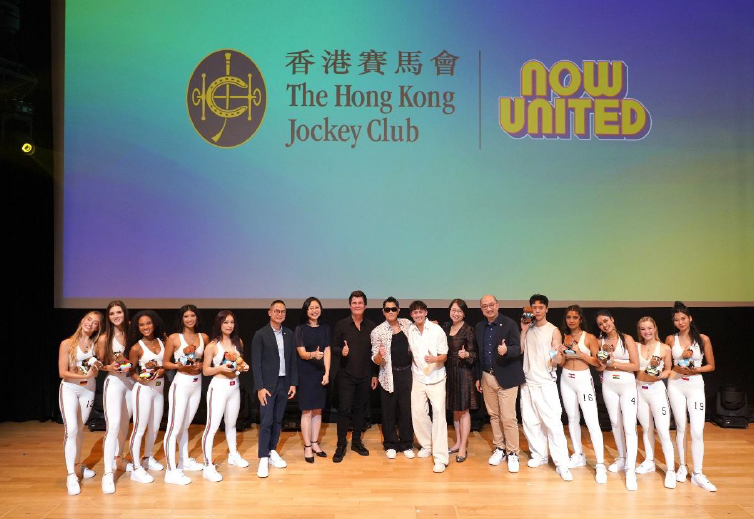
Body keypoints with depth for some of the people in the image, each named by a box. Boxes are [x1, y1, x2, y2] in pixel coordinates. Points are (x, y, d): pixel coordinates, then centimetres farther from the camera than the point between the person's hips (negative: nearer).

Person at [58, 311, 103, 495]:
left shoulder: (95, 344, -1)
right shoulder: (67, 344, -9)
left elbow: (96, 371, 5)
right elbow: (62, 372, -12)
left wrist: (96, 368, -16)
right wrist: (84, 376, -21)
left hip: (88, 390, 3)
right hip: (69, 389, -3)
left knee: (80, 429, 14)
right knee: (71, 430, -13)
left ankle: (77, 465, 29)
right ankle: (71, 475, -9)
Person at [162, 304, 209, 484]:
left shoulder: (204, 337, 4)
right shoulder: (174, 338, -7)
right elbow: (165, 363, -2)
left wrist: (201, 365, -7)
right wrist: (180, 366, -19)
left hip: (197, 384, 5)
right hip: (181, 384, -5)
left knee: (185, 425, 18)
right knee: (174, 427, -7)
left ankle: (184, 461, 31)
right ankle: (171, 471, -5)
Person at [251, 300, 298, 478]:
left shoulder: (289, 334, 7)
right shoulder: (260, 334, -7)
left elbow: (293, 360, 9)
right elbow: (256, 363, -9)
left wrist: (293, 383, 4)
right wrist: (260, 387, -14)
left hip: (284, 383, 5)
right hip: (268, 384, -4)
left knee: (278, 420, 11)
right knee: (266, 422, -4)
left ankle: (272, 452, 23)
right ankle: (263, 458, 3)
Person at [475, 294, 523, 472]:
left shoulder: (509, 324, -9)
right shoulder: (479, 327, 7)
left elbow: (518, 349, -14)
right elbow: (479, 353, 12)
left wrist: (506, 350, -35)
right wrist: (478, 377, 13)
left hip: (506, 377, -5)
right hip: (487, 377, 5)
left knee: (508, 417, -3)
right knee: (493, 415, 14)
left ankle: (512, 453, 10)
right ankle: (499, 449, 27)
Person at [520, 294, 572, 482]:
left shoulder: (553, 331, -7)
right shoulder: (529, 328, 8)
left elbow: (558, 361, -9)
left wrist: (557, 355, -31)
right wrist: (523, 331, -7)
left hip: (546, 384, -5)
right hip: (528, 382, 5)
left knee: (553, 423, -10)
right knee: (530, 422, 9)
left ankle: (562, 464, -6)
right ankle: (539, 455, 24)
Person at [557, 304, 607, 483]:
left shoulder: (589, 338, -5)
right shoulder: (563, 336, 5)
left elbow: (598, 362, -8)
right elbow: (561, 362, 8)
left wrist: (580, 353, -19)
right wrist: (562, 351, -11)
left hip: (583, 379, -4)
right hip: (566, 379, 4)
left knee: (592, 422, -9)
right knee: (572, 418, 12)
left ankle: (600, 465, -5)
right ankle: (578, 455, 25)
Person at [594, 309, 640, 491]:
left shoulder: (627, 339, -5)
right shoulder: (600, 341, 4)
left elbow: (635, 365, -8)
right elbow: (599, 368, 9)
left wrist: (614, 363, -13)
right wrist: (604, 362, -11)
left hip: (627, 385, -4)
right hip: (608, 385, 4)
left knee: (629, 426, -10)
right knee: (615, 423, 11)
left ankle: (630, 469, -10)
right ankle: (622, 458, 26)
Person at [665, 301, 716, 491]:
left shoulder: (703, 339, -2)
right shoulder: (671, 339, 2)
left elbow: (711, 365, 3)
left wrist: (696, 370, -14)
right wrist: (677, 368, -9)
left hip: (695, 386, -1)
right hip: (676, 385, 1)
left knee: (697, 430, -7)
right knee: (681, 427, 7)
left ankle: (697, 474, 1)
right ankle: (682, 467, 20)